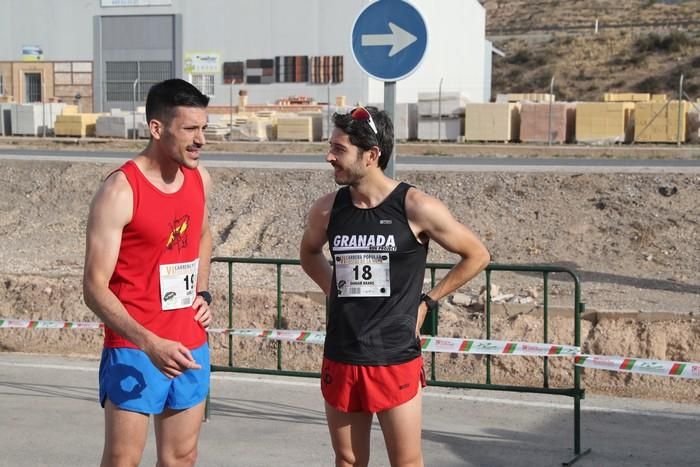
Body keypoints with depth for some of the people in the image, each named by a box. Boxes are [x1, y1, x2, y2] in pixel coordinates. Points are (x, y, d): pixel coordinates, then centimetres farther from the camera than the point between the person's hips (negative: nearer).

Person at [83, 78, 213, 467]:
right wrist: (149, 344, -30)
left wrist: (202, 293, 9)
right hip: (134, 350, -6)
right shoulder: (120, 191, -17)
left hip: (190, 347, 7)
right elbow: (95, 287, -19)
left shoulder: (200, 179, 4)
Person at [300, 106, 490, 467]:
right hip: (340, 361, 4)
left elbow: (476, 256, 0)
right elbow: (309, 253, 23)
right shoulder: (326, 210, -1)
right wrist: (335, 291, 9)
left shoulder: (416, 209, -12)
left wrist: (426, 301, -1)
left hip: (396, 361, -3)